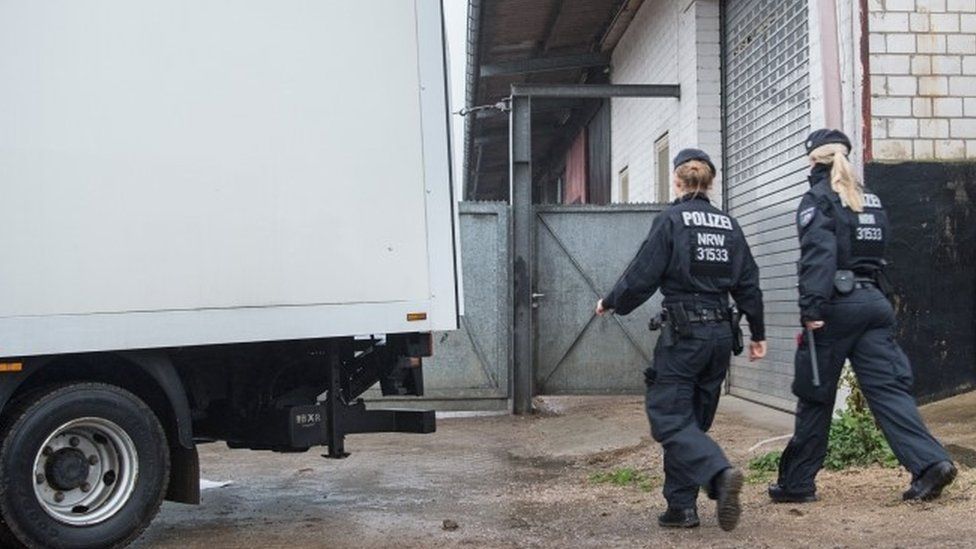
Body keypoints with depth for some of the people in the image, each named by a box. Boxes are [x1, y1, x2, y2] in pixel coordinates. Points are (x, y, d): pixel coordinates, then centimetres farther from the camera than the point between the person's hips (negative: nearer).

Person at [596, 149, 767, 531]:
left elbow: (643, 274, -10)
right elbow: (748, 284, 10)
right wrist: (758, 334, 18)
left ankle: (719, 473, -26)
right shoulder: (728, 224, 9)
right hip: (720, 333, 6)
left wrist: (610, 303, 6)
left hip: (683, 332, -6)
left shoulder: (671, 220, -8)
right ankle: (682, 507, 16)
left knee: (669, 418, -3)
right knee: (693, 419, 14)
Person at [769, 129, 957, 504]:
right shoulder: (871, 201, 17)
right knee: (888, 388, 3)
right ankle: (930, 462, -13)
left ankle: (797, 483, 13)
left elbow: (818, 255, -18)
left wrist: (811, 307, -22)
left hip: (836, 305, -6)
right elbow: (878, 251, 18)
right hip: (875, 302, 6)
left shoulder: (818, 199, -6)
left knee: (815, 396, 3)